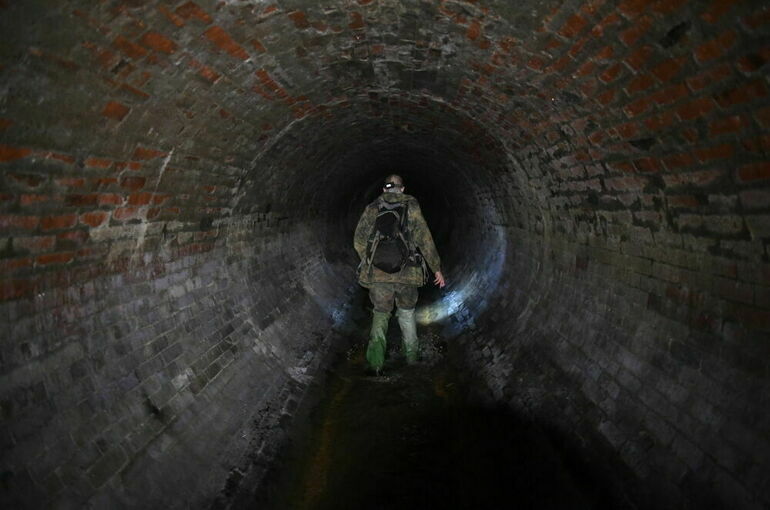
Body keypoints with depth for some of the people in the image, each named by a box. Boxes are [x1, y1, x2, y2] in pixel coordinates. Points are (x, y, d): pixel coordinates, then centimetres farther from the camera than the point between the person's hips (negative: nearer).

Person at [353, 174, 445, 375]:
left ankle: (377, 344, -11)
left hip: (378, 273, 0)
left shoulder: (372, 208, 5)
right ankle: (411, 356, 29)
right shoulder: (412, 207, 2)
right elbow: (425, 240, -1)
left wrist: (368, 262, 16)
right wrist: (437, 268, 4)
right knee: (407, 312, 21)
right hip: (407, 274, 0)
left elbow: (359, 240, 1)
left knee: (381, 313, 14)